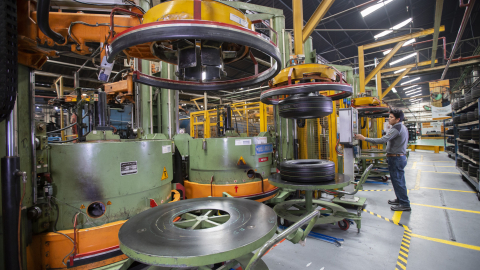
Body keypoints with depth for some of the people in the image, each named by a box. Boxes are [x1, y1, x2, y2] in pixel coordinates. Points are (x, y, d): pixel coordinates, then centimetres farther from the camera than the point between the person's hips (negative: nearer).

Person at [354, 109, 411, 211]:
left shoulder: (396, 129, -20)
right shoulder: (403, 127, 14)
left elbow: (383, 140, -30)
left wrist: (364, 138, -31)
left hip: (396, 158, -11)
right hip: (401, 156, 11)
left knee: (397, 180, -3)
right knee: (399, 180, 18)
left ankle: (405, 204, 5)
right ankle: (400, 199, 30)